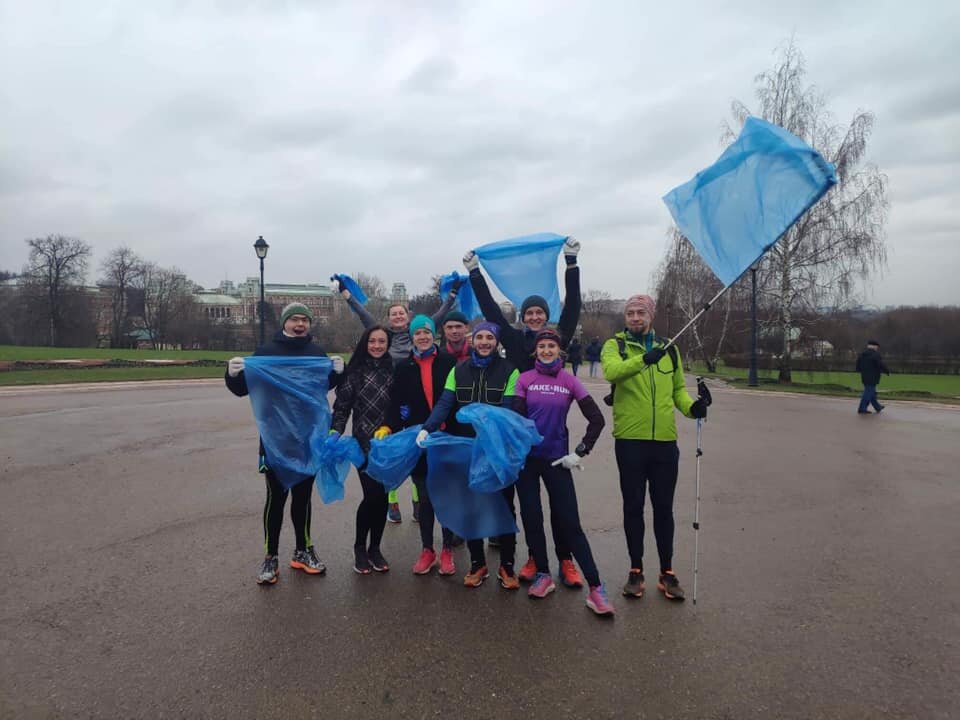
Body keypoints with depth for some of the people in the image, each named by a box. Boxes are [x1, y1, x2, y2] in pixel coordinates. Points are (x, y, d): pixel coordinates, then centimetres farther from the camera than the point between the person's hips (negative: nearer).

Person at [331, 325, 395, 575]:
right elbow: (342, 405, -1)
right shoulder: (355, 370, -1)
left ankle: (375, 548, 24)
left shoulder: (393, 370, 6)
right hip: (363, 443, -3)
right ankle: (359, 547, 16)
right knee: (372, 495, -7)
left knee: (383, 495, 6)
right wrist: (336, 430, -14)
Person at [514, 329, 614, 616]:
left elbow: (596, 419, 0)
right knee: (531, 518, 6)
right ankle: (543, 575, 24)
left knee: (570, 522, -5)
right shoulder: (525, 379, 1)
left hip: (556, 459, -1)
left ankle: (596, 588, -1)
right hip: (526, 458, 1)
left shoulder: (569, 381, 0)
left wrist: (580, 453, -5)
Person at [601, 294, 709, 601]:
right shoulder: (615, 345, 0)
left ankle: (667, 572, 24)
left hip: (665, 440, 3)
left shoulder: (668, 348, 12)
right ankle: (636, 570, 23)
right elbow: (612, 371, -23)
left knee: (664, 507, 11)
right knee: (633, 506, 8)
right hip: (630, 439, -2)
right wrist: (643, 359, -40)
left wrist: (690, 406, -5)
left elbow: (678, 388, 16)